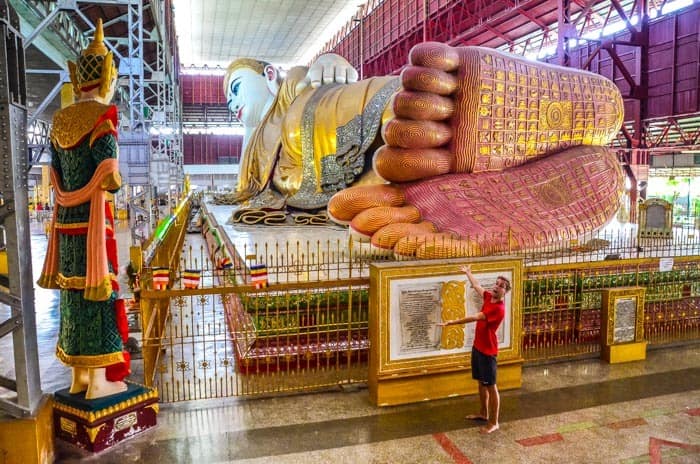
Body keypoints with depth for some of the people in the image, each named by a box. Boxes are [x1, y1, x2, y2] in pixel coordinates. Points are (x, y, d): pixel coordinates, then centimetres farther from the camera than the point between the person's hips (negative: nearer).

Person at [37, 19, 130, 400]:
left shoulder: (60, 120, 12)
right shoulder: (101, 116, -12)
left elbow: (56, 177, 14)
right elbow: (109, 178, -19)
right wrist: (118, 183, 0)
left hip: (65, 217, 8)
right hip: (92, 219, -8)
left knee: (73, 293, 12)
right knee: (98, 292, -1)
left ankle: (78, 376, 22)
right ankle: (99, 380, 7)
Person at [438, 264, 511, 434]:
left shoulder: (498, 309, -25)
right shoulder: (489, 297, 2)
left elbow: (474, 318, -31)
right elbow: (477, 286, 23)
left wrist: (452, 322, -32)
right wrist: (468, 272, 35)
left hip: (488, 350, -9)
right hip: (477, 347, 9)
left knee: (490, 386, 2)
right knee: (481, 382, 21)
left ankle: (494, 422, 14)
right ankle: (483, 413, 37)